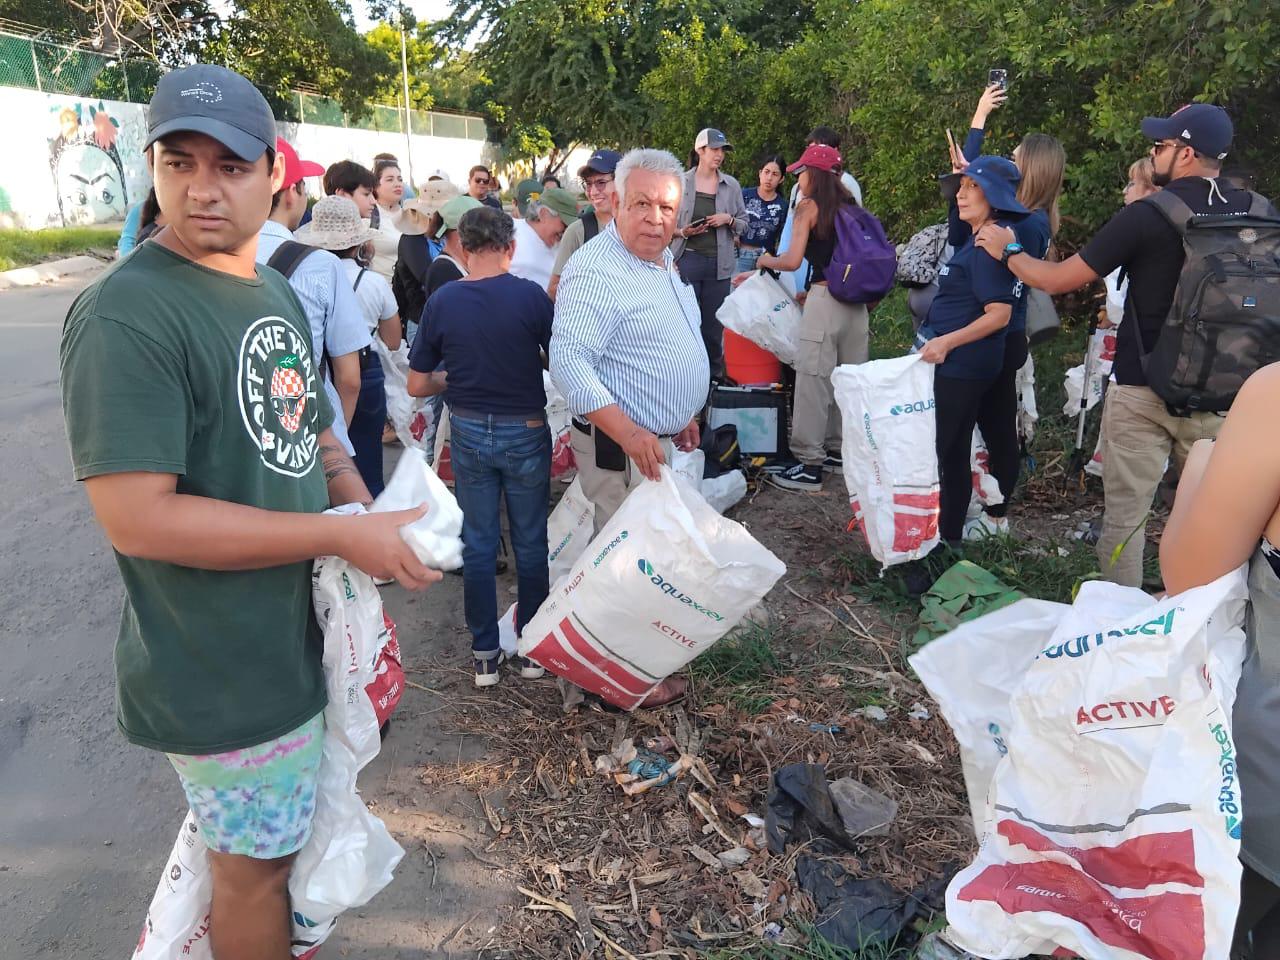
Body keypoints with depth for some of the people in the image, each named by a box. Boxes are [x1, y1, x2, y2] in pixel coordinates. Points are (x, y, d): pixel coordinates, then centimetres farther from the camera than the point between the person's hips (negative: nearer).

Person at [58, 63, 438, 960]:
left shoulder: (277, 293, 6)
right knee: (254, 864, 14)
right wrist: (344, 536, -26)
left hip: (299, 637, 8)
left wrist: (360, 502, -4)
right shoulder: (126, 314, -22)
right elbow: (136, 516, -28)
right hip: (224, 676, -8)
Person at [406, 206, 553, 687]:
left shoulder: (441, 301, -7)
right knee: (530, 543, 12)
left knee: (478, 545, 12)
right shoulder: (531, 296, -13)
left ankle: (484, 655, 20)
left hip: (469, 432, 2)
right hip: (526, 431, -1)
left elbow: (417, 385, -3)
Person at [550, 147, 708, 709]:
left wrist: (682, 415, 22)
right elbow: (568, 361, -29)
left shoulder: (663, 260, 10)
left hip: (660, 440, 10)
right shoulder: (596, 272, -21)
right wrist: (627, 432, -35)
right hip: (621, 448, -10)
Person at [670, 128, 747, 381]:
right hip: (687, 259, -2)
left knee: (714, 323, 7)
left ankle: (714, 374, 21)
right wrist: (682, 231, -12)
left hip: (719, 263, 2)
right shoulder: (681, 182, 1)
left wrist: (728, 219, -6)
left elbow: (743, 222, 14)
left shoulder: (731, 185, 8)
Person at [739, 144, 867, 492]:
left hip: (825, 300, -7)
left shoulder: (808, 207, -2)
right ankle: (841, 448, 24)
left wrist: (766, 261, 12)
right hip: (856, 300, 7)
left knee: (814, 380, -4)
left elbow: (793, 260, -9)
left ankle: (809, 464, -2)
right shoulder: (850, 206, 16)